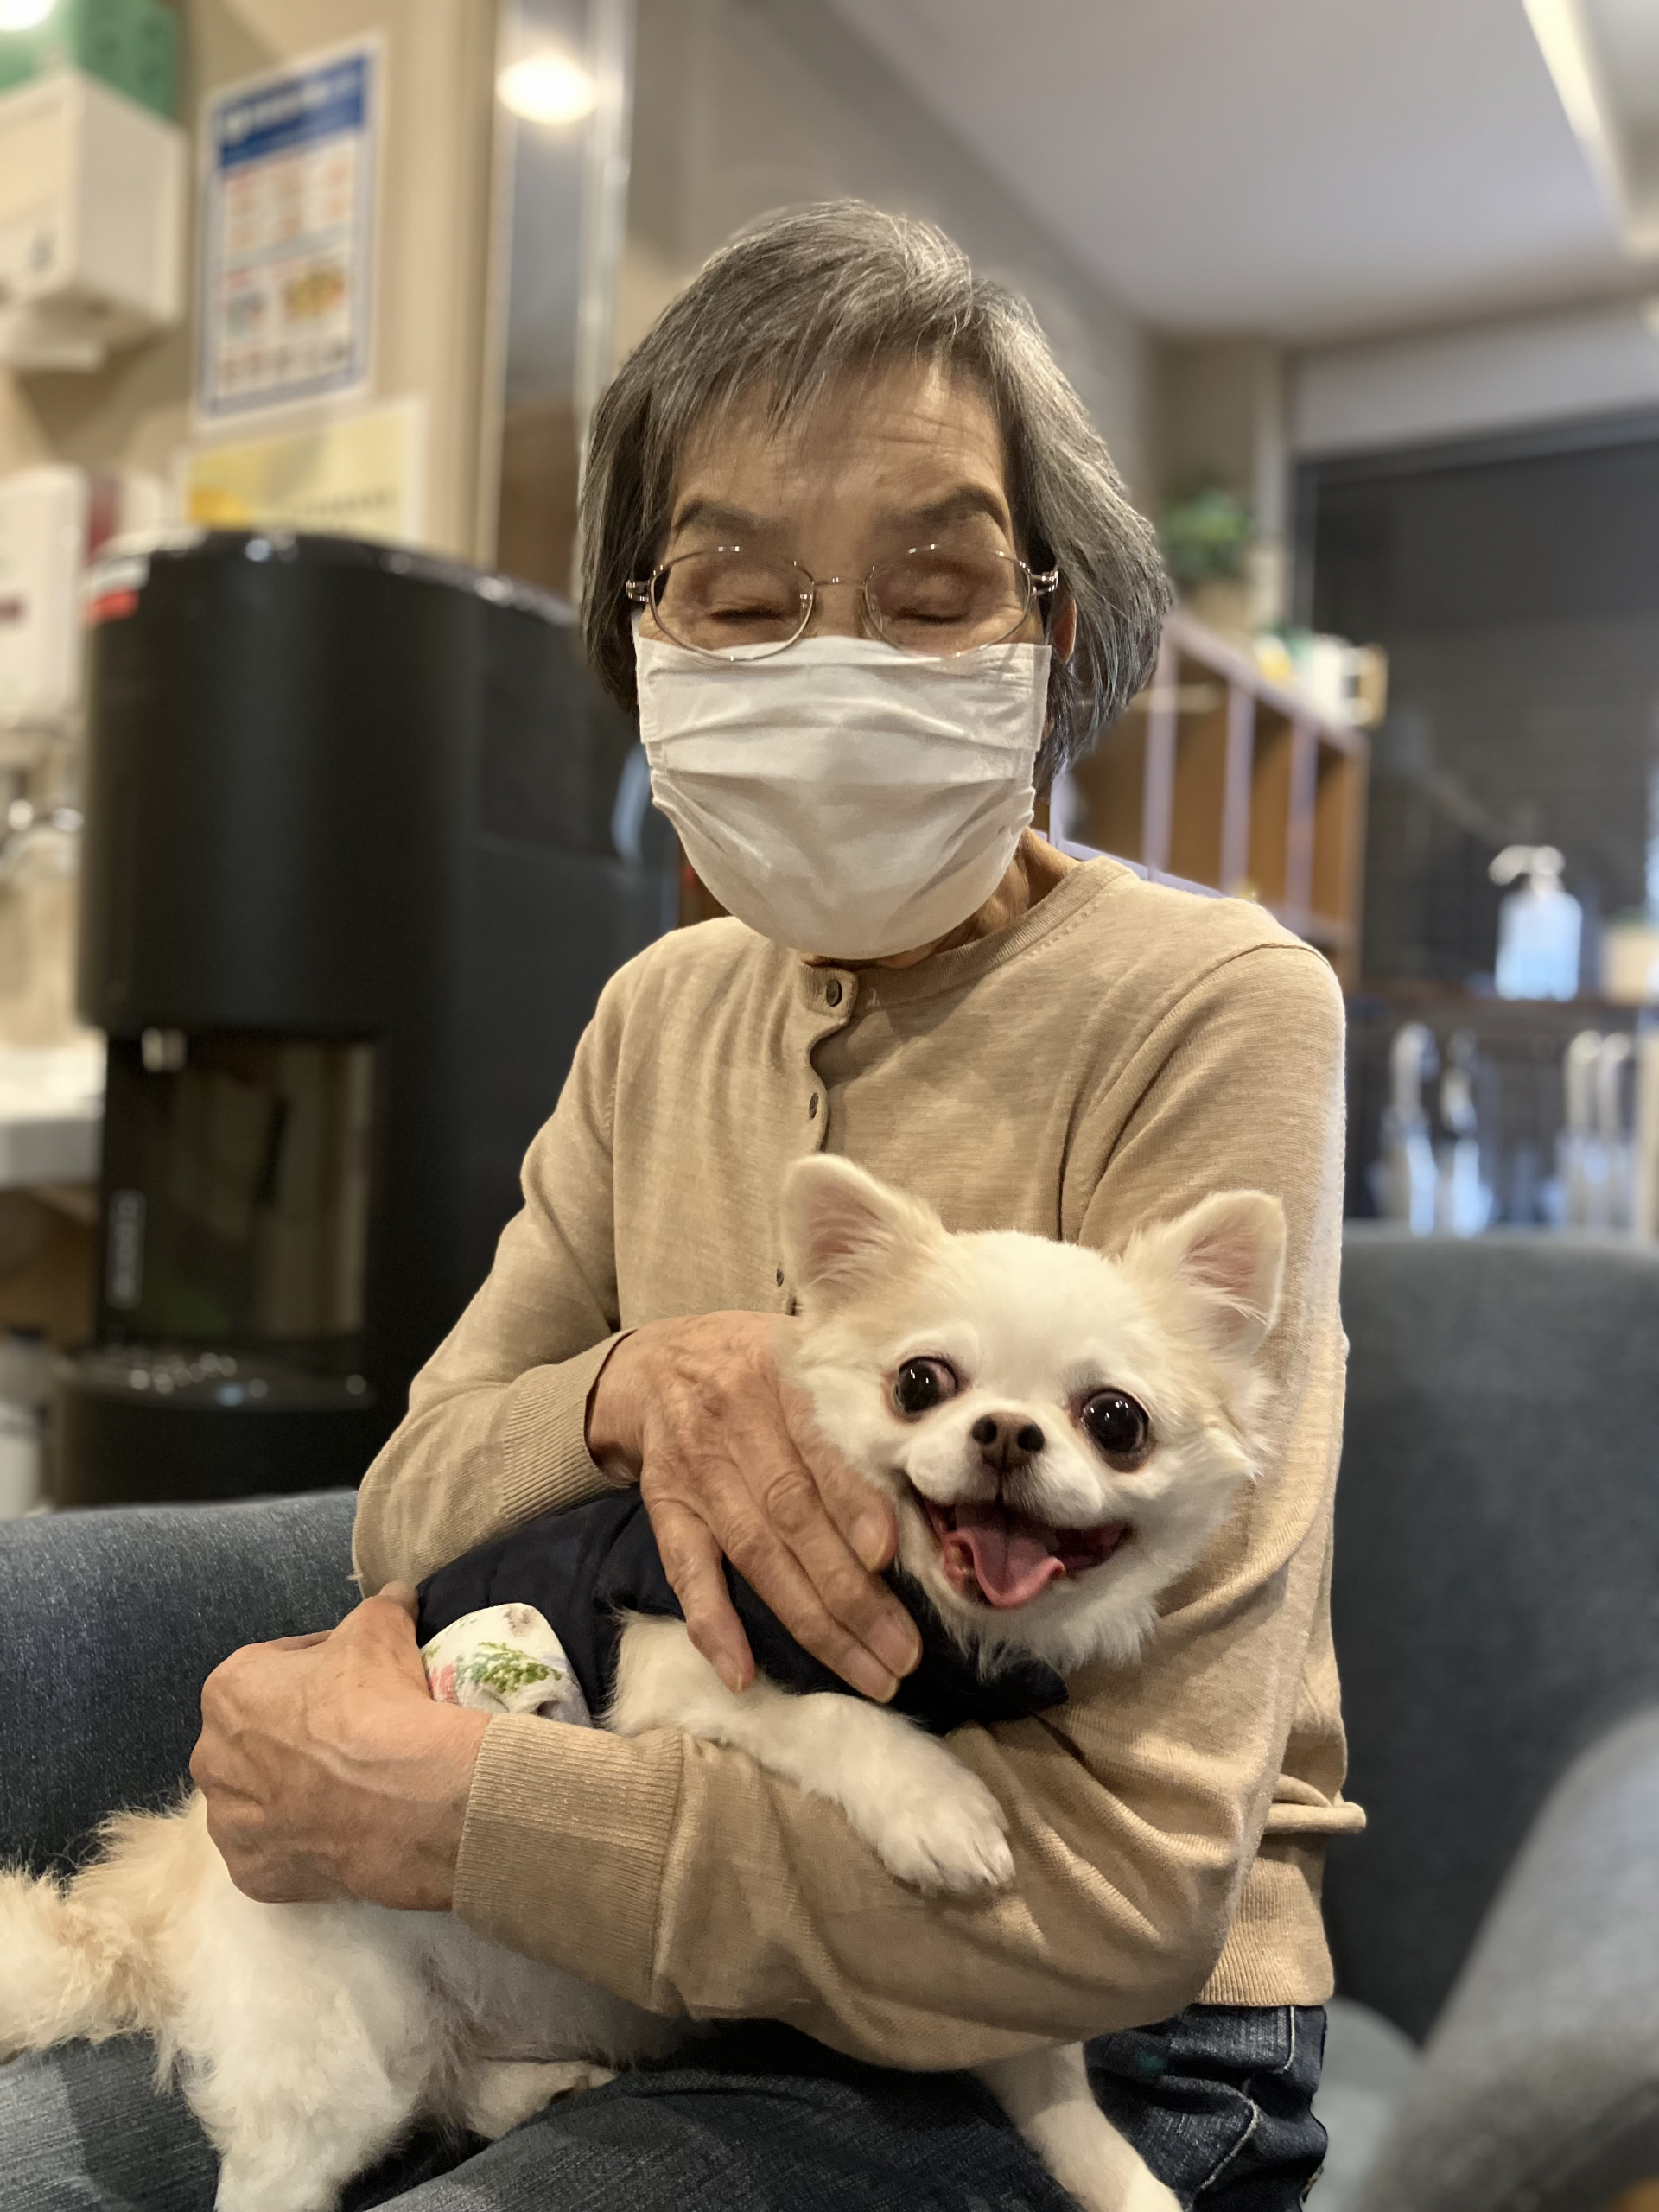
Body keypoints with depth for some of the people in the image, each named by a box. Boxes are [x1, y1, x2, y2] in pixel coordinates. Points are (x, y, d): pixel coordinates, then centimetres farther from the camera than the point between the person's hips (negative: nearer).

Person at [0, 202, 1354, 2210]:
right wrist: (626, 1389, -19)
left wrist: (419, 1801, -19)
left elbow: (1131, 1882, -23)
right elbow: (405, 1515, 4)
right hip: (652, 1988, 6)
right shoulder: (666, 1013, 4)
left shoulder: (1210, 1011, -18)